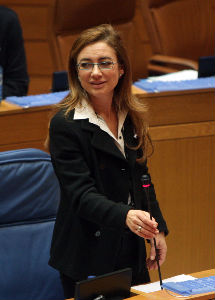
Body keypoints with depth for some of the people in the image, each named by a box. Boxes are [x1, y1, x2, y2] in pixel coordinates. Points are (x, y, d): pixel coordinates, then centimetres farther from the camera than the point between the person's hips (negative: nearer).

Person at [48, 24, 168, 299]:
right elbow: (81, 194, -23)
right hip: (87, 257, -6)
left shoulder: (131, 118, 6)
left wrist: (157, 229, 9)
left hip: (132, 253, 6)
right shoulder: (65, 125, -15)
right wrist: (125, 215, -39)